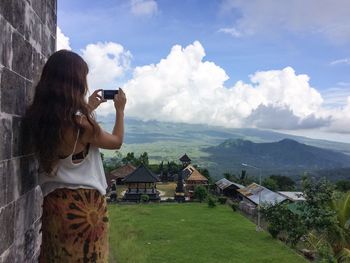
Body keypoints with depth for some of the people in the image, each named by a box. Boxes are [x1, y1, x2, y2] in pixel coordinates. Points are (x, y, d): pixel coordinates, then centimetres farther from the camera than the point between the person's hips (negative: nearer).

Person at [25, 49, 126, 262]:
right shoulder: (83, 125, -24)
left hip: (53, 202, 7)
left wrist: (88, 109, 19)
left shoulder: (39, 119, -5)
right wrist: (120, 109, 8)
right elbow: (116, 141, -4)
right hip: (85, 203, -6)